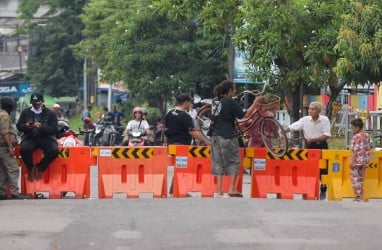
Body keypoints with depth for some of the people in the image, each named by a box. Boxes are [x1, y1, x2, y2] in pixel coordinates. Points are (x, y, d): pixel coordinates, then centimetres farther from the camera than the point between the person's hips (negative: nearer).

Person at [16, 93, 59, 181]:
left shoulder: (50, 113, 5)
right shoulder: (26, 112, 11)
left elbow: (54, 129, -4)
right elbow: (19, 126, 9)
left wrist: (41, 127, -20)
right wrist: (26, 126, -14)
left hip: (46, 138, 0)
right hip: (30, 138, 0)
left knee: (54, 151, -31)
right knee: (25, 149, -34)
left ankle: (39, 168, -7)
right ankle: (31, 169, -7)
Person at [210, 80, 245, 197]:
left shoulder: (215, 101, 9)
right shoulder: (230, 102, -11)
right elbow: (242, 115, -8)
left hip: (215, 135, 6)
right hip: (228, 136, -6)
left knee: (218, 162, 8)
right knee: (234, 161, 2)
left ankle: (219, 189, 6)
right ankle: (232, 189, -3)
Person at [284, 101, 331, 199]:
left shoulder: (325, 120, -10)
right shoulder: (305, 120, -6)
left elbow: (327, 136, -15)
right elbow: (291, 127, -10)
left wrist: (313, 139, -23)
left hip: (321, 145, -1)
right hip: (309, 146, 1)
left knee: (322, 169, 1)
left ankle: (323, 190, 17)